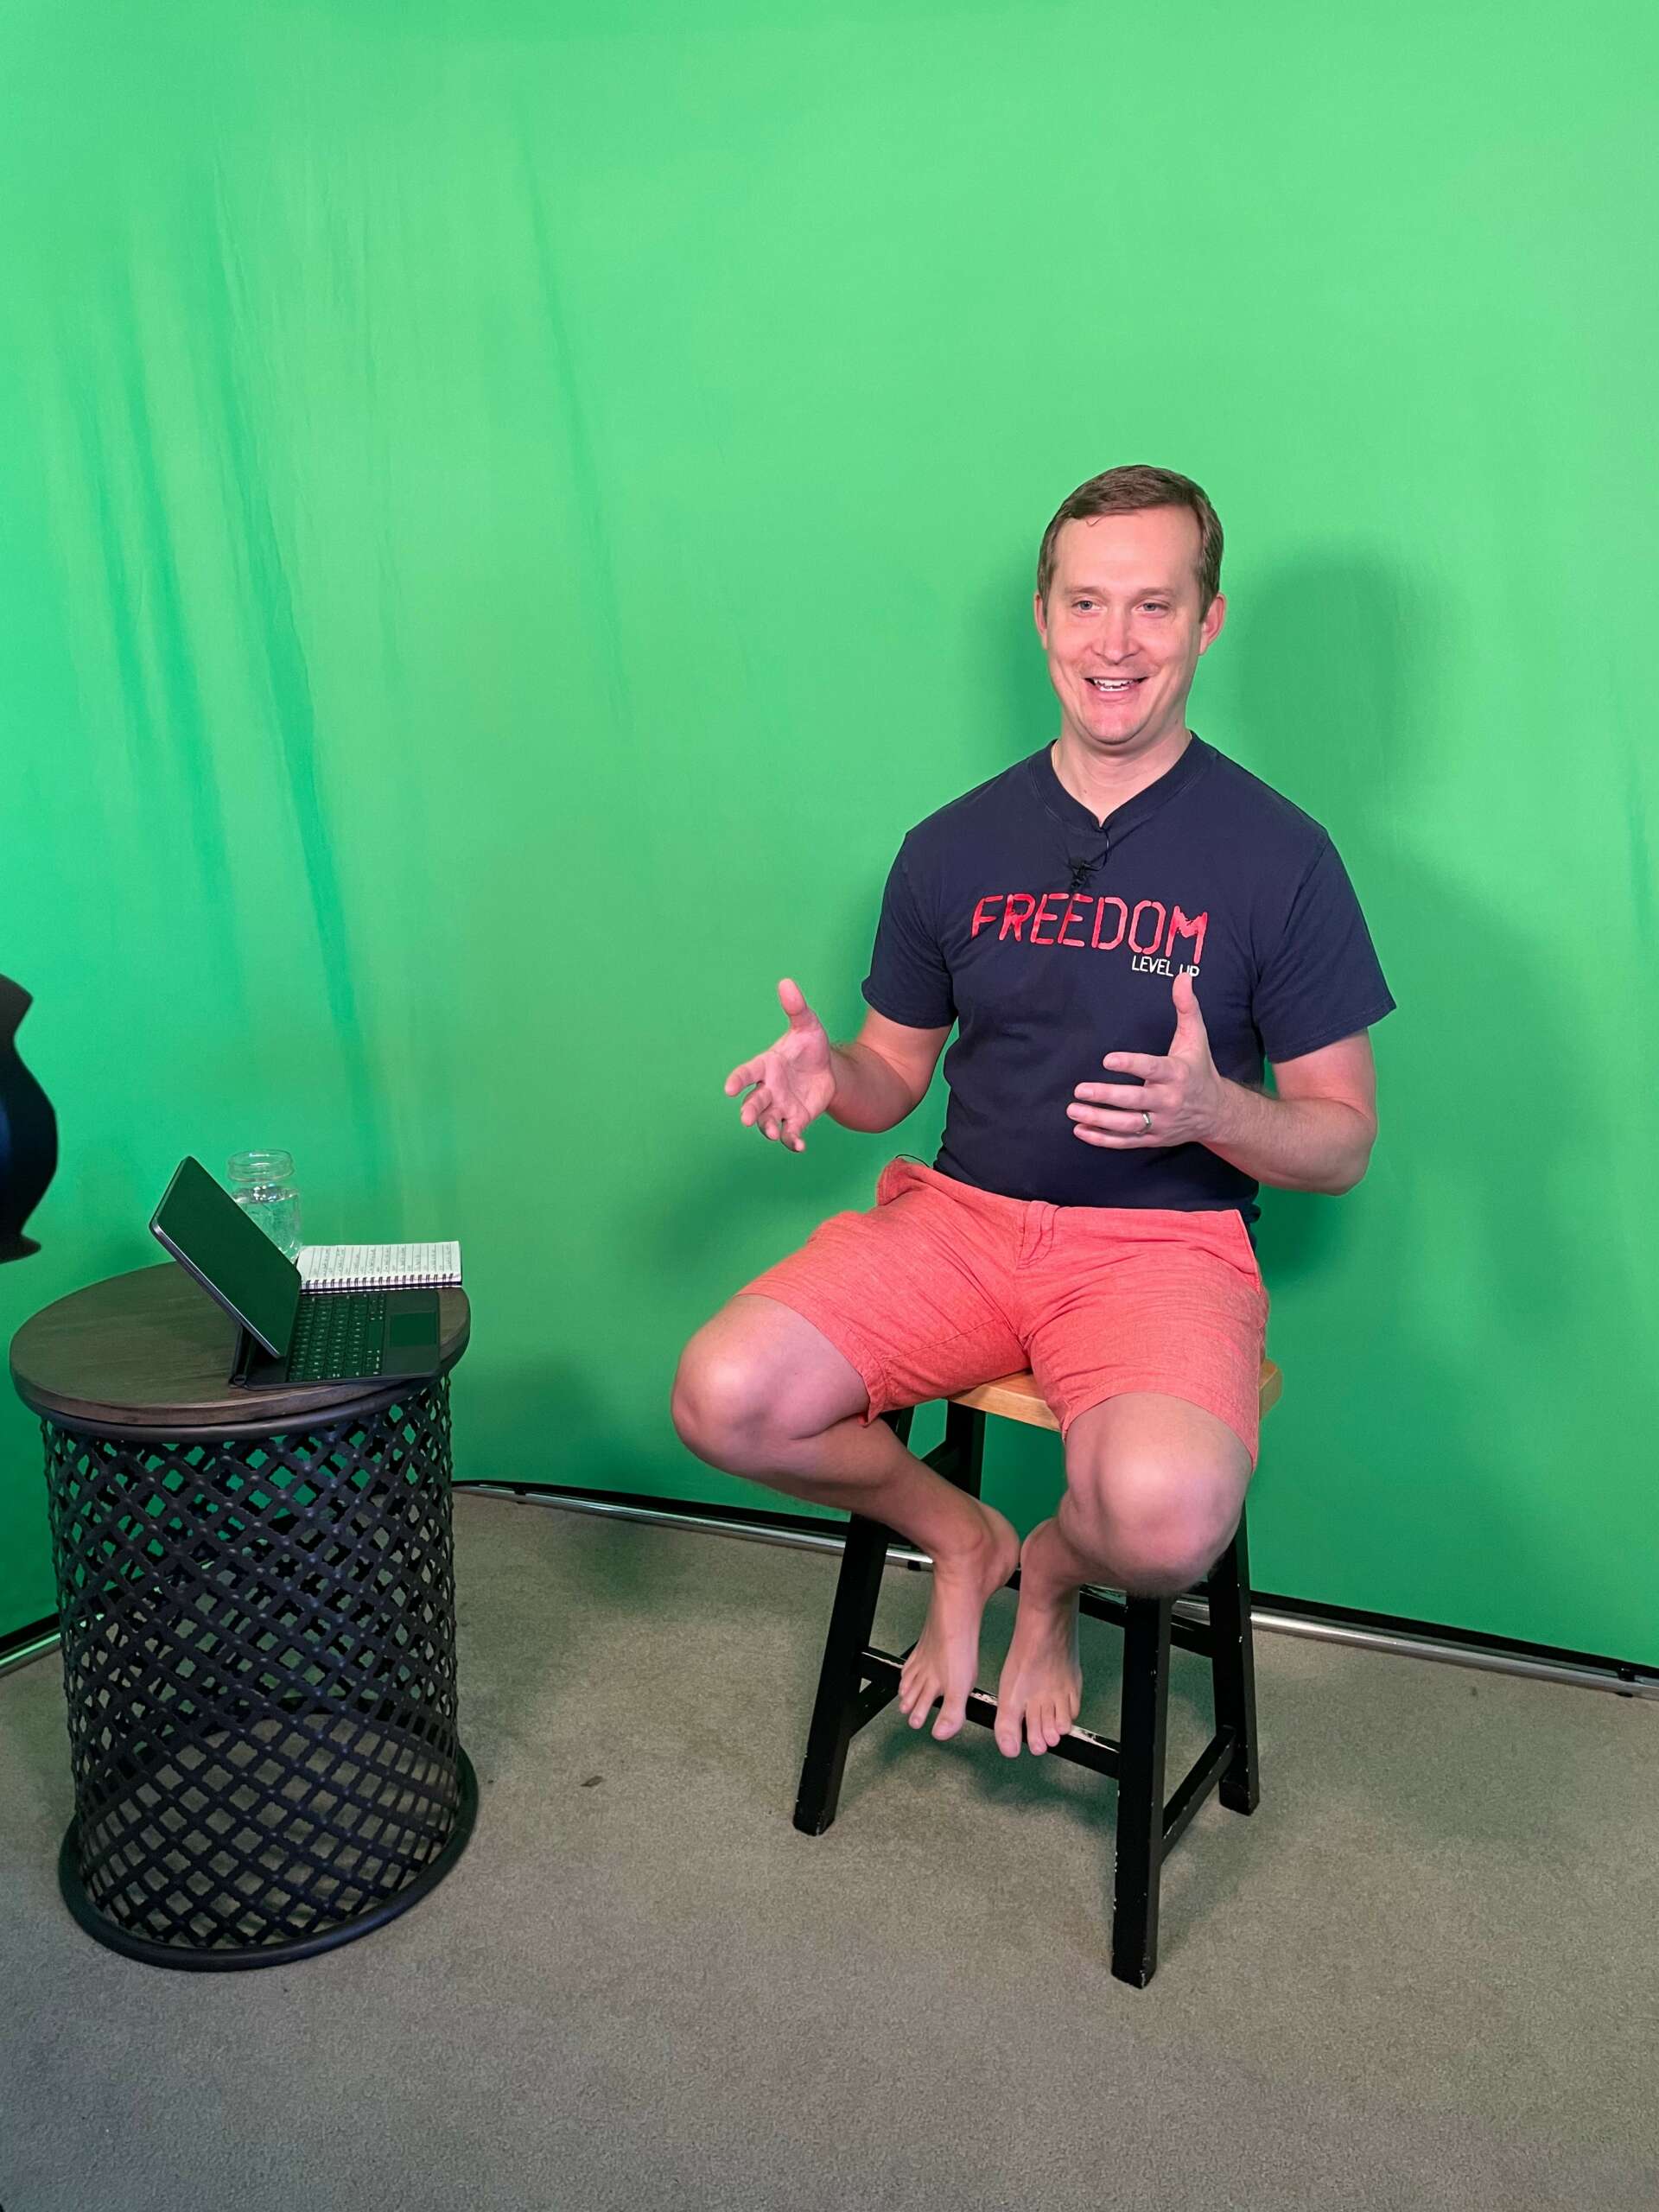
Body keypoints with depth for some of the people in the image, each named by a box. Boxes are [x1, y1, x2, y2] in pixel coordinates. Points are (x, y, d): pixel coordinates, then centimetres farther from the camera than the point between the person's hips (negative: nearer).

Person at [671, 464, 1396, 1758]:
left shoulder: (1279, 854, -3)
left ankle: (1055, 1566, 8)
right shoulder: (956, 845, 8)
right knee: (723, 1397, -20)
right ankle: (960, 1536, 12)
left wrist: (1213, 1109, -22)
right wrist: (829, 1077, -8)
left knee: (1166, 1516, -33)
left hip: (1163, 1238, -3)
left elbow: (1342, 1141, 0)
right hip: (958, 1214, 4)